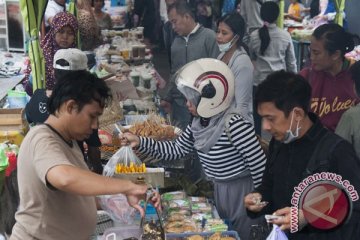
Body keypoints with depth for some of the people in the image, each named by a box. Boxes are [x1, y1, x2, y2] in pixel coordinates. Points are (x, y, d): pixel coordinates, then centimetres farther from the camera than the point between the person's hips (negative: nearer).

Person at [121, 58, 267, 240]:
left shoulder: (235, 126, -27)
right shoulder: (199, 124, -1)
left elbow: (261, 167, -24)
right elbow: (175, 150, 9)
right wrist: (139, 142, -1)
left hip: (243, 195, -8)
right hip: (219, 192, 8)